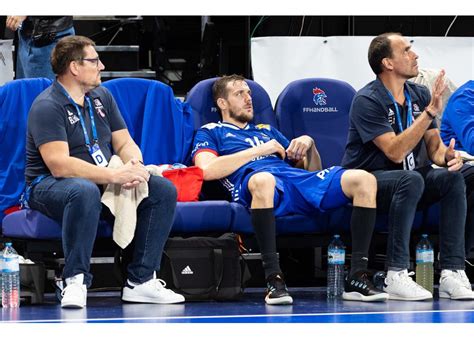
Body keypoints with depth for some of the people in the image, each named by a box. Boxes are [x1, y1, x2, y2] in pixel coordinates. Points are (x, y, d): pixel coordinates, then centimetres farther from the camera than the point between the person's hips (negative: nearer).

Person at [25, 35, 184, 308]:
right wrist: (116, 176, -29)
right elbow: (59, 164, -25)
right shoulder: (47, 107, -14)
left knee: (164, 190, -10)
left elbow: (125, 143, 12)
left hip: (104, 182, 8)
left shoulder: (101, 96, 12)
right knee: (85, 191, -42)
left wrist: (135, 165, -14)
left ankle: (141, 281, -12)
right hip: (49, 185, -8)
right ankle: (76, 280, -30)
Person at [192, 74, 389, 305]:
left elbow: (313, 171, 34)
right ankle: (273, 280, -41)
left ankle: (357, 279, -23)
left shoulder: (267, 130, 39)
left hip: (298, 179, 6)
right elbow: (207, 170, -2)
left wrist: (309, 144, 12)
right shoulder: (210, 132, 23)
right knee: (263, 180, -45)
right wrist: (259, 150, 1)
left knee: (363, 179, -19)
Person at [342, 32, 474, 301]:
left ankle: (452, 273, -24)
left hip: (409, 182, 6)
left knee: (453, 177, -21)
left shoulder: (420, 95, 6)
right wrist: (430, 112, -28)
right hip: (368, 180, -6)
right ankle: (397, 276, -35)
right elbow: (395, 152, -25)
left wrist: (448, 156, -17)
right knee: (411, 179, -36)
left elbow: (434, 145, 8)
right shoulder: (367, 101, -15)